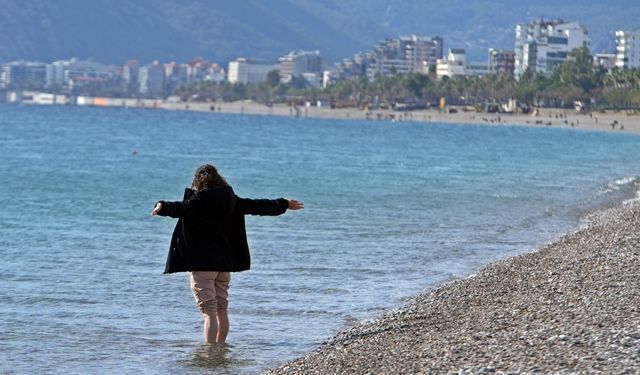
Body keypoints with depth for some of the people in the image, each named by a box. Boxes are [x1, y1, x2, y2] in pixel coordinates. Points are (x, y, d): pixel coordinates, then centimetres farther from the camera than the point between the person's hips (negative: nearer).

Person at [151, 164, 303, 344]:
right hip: (225, 262, 6)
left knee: (209, 311, -10)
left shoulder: (199, 199, -10)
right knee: (221, 310, 17)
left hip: (202, 262, -6)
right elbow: (256, 206, 20)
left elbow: (181, 208, -30)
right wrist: (284, 204, 34)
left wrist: (163, 207, -49)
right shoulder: (230, 199, 9)